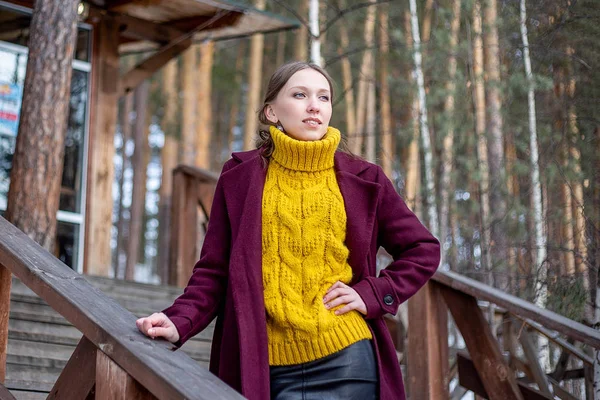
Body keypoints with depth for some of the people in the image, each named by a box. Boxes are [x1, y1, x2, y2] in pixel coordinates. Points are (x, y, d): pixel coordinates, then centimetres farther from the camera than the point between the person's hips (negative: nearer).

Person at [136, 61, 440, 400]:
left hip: (346, 363, 0)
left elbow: (424, 250, 11)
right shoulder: (241, 177, 4)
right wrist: (179, 323, -14)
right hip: (265, 369, 0)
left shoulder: (361, 179, 5)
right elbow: (214, 272, 3)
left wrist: (372, 295, -3)